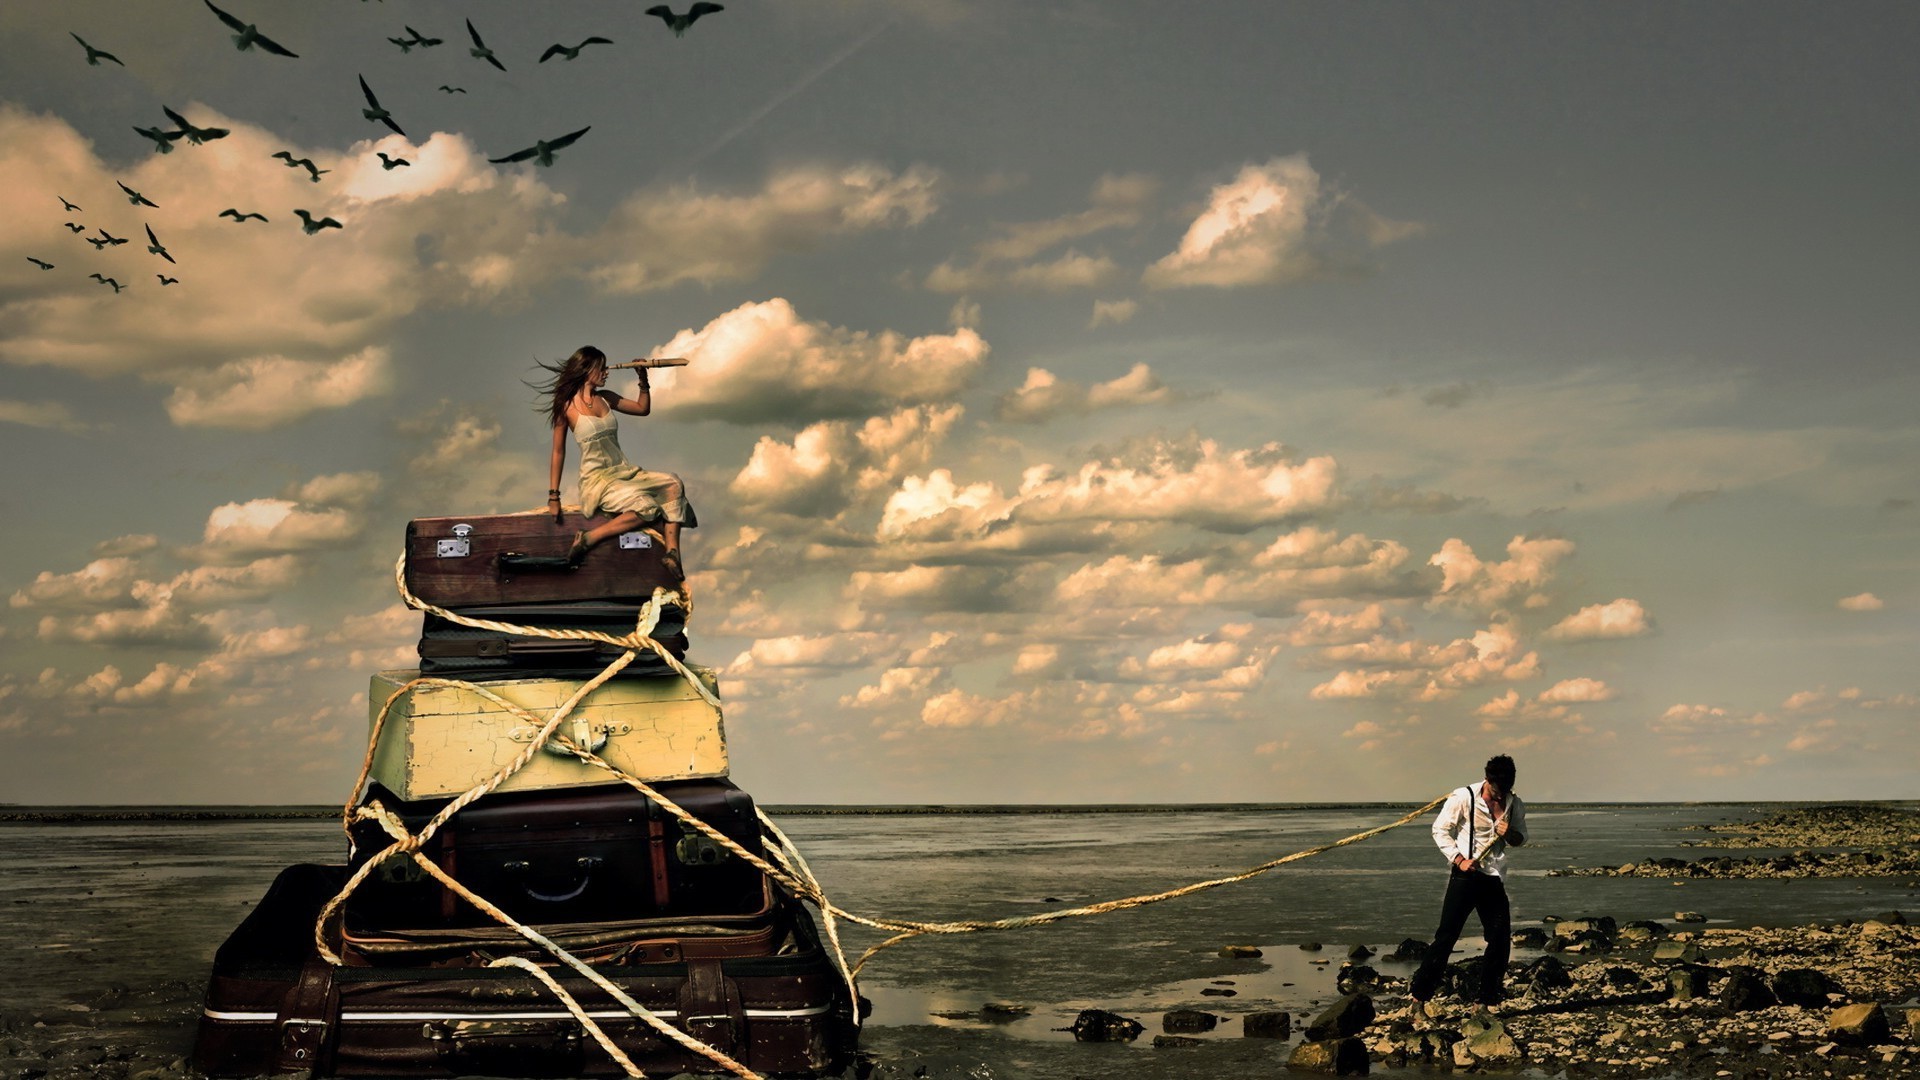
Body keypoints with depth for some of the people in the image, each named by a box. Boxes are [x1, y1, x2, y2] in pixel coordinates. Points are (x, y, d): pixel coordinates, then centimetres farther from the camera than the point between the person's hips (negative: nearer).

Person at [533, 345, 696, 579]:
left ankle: (671, 551, -26)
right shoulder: (567, 406, -4)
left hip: (625, 472, 7)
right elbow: (558, 452, -2)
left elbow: (643, 408, 27)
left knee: (673, 484, -17)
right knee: (646, 508, -31)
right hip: (596, 480, -7)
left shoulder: (605, 398, 13)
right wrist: (553, 496, -4)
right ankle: (587, 539, -25)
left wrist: (643, 380, 12)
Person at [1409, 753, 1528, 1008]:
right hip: (1465, 873, -5)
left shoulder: (1515, 805, 5)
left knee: (1501, 938, 4)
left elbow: (1521, 838, 17)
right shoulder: (1464, 798, -9)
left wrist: (1510, 834, -7)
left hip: (1494, 879, 5)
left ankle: (1489, 999, 17)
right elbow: (1440, 829, -4)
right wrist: (1459, 859, -16)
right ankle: (1420, 993, -5)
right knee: (1447, 934, -8)